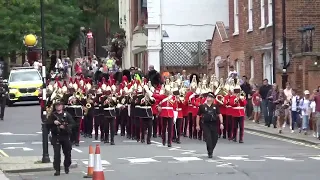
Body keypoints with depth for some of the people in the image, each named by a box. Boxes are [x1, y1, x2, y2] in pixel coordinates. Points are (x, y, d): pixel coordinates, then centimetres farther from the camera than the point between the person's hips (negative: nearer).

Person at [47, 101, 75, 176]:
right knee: (56, 153, -9)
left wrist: (65, 126, -17)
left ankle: (66, 167, 32)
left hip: (66, 135, 1)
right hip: (56, 136, -1)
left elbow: (72, 123, -1)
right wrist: (53, 122, -17)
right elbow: (48, 123, 1)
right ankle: (57, 170, -7)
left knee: (67, 152, 10)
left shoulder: (66, 114, 5)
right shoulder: (52, 115, 7)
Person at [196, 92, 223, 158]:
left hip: (214, 124, 2)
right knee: (208, 138, -10)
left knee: (214, 139, 8)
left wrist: (221, 123, -8)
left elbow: (219, 114, 2)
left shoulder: (216, 106, 4)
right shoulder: (202, 106, 0)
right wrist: (197, 125, 4)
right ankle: (210, 153, -4)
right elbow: (198, 116, 5)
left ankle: (211, 150, 31)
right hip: (205, 125, -2)